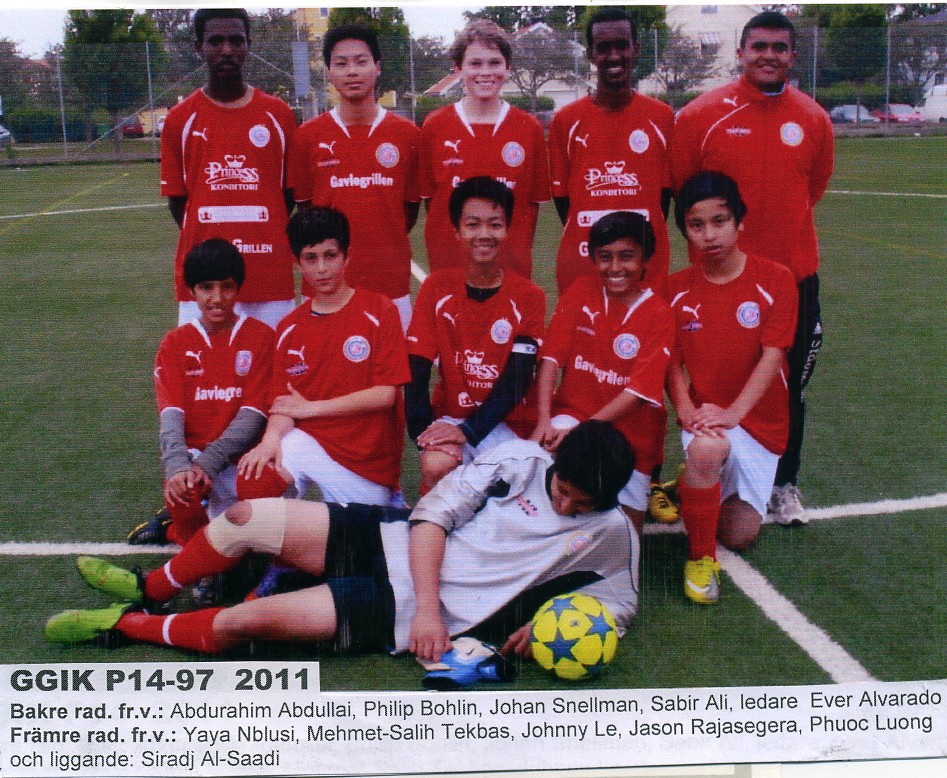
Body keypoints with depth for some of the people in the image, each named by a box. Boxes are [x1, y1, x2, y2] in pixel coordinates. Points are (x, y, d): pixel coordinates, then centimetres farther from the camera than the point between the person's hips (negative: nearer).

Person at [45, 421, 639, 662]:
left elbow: (621, 602, 7)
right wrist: (429, 603, -15)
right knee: (247, 517, -9)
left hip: (405, 614, -3)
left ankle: (124, 624, 9)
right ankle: (150, 590, 21)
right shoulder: (519, 458, 0)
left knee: (246, 621, -17)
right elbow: (433, 516, -2)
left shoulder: (612, 535, -2)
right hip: (397, 541, 3)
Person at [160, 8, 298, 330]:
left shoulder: (278, 114, 7)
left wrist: (263, 242, 1)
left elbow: (289, 193, 11)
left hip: (271, 277, 1)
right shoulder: (181, 119, 5)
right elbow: (176, 198, 8)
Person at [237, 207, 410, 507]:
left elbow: (385, 394, -11)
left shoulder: (379, 311, -4)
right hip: (308, 443, 2)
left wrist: (311, 407, -9)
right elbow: (283, 406, 3)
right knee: (253, 478, -24)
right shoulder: (289, 328, 7)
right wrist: (272, 437, -20)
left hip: (367, 463, -2)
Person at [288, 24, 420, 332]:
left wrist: (385, 246, 5)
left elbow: (411, 205, 10)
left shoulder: (407, 135, 3)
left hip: (391, 284, 1)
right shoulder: (308, 136, 3)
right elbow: (303, 204, 8)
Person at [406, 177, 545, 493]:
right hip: (450, 415, 1)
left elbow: (517, 379, -11)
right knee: (436, 466, -30)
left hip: (508, 422, 0)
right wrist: (424, 431, -20)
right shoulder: (437, 288, -1)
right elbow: (417, 370, -5)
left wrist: (468, 431, -22)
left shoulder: (529, 297, -4)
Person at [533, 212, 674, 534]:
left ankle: (645, 485, 32)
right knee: (545, 449, -33)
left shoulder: (659, 314, -12)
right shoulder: (580, 292, -3)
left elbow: (637, 391, -18)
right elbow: (551, 357, -8)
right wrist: (544, 422, -22)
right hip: (574, 412, 1)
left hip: (631, 432, -1)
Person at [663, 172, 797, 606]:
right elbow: (674, 362, -1)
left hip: (758, 420, 1)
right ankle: (700, 558, -14)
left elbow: (771, 357, -13)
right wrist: (685, 409, -20)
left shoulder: (774, 280, -6)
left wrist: (732, 412, -25)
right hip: (703, 415, -1)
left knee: (739, 534, -2)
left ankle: (703, 482, 32)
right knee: (706, 449, -38)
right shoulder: (676, 289, 0)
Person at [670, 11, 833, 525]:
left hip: (794, 274, 2)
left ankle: (785, 485, 27)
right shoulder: (702, 115, -7)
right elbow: (679, 191, 1)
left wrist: (779, 225, 10)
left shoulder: (814, 120, 0)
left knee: (789, 386, 11)